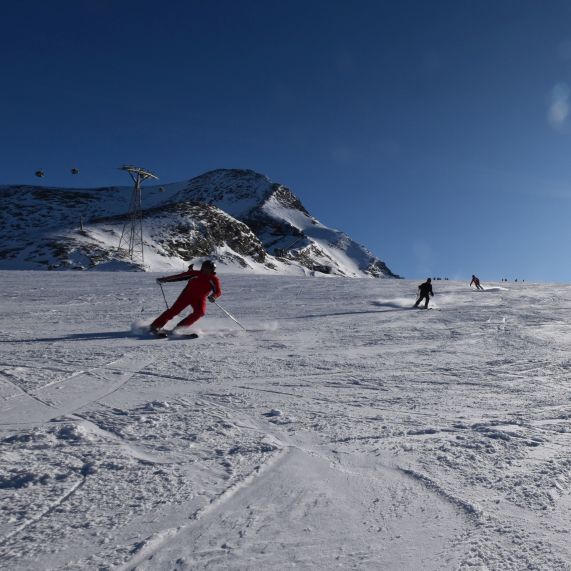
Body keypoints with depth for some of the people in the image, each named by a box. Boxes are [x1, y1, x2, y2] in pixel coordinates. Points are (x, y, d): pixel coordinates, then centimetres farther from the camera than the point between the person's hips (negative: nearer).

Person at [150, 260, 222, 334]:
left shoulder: (214, 279, -8)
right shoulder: (195, 274, -5)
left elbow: (218, 292, -15)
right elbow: (179, 277, -1)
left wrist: (213, 296, -39)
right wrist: (164, 279, -1)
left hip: (199, 299, 0)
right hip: (187, 295, 0)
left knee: (200, 312, -26)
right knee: (175, 309, -13)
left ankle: (181, 327, -15)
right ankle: (155, 325, -6)